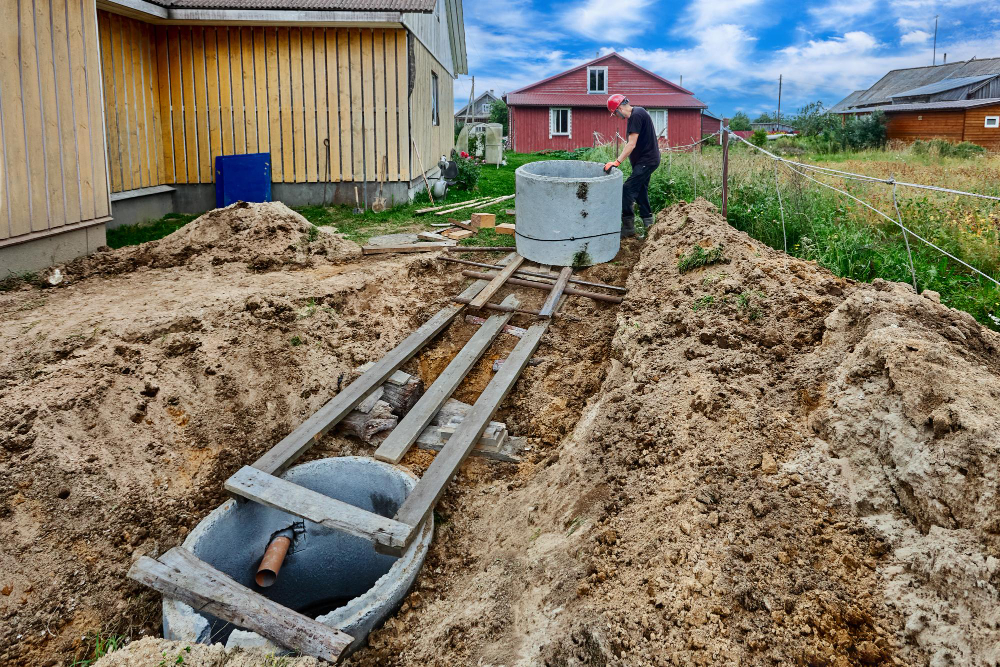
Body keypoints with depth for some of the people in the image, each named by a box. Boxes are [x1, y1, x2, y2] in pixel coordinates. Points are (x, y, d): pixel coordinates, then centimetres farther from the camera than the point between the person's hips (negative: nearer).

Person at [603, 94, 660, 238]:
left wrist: (617, 162, -28)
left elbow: (631, 145, -25)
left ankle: (628, 228, -11)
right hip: (647, 160, 11)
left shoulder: (636, 116, -20)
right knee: (641, 190, 17)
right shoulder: (638, 112, 12)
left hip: (646, 160, -11)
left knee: (627, 190, -13)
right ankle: (648, 224, 26)